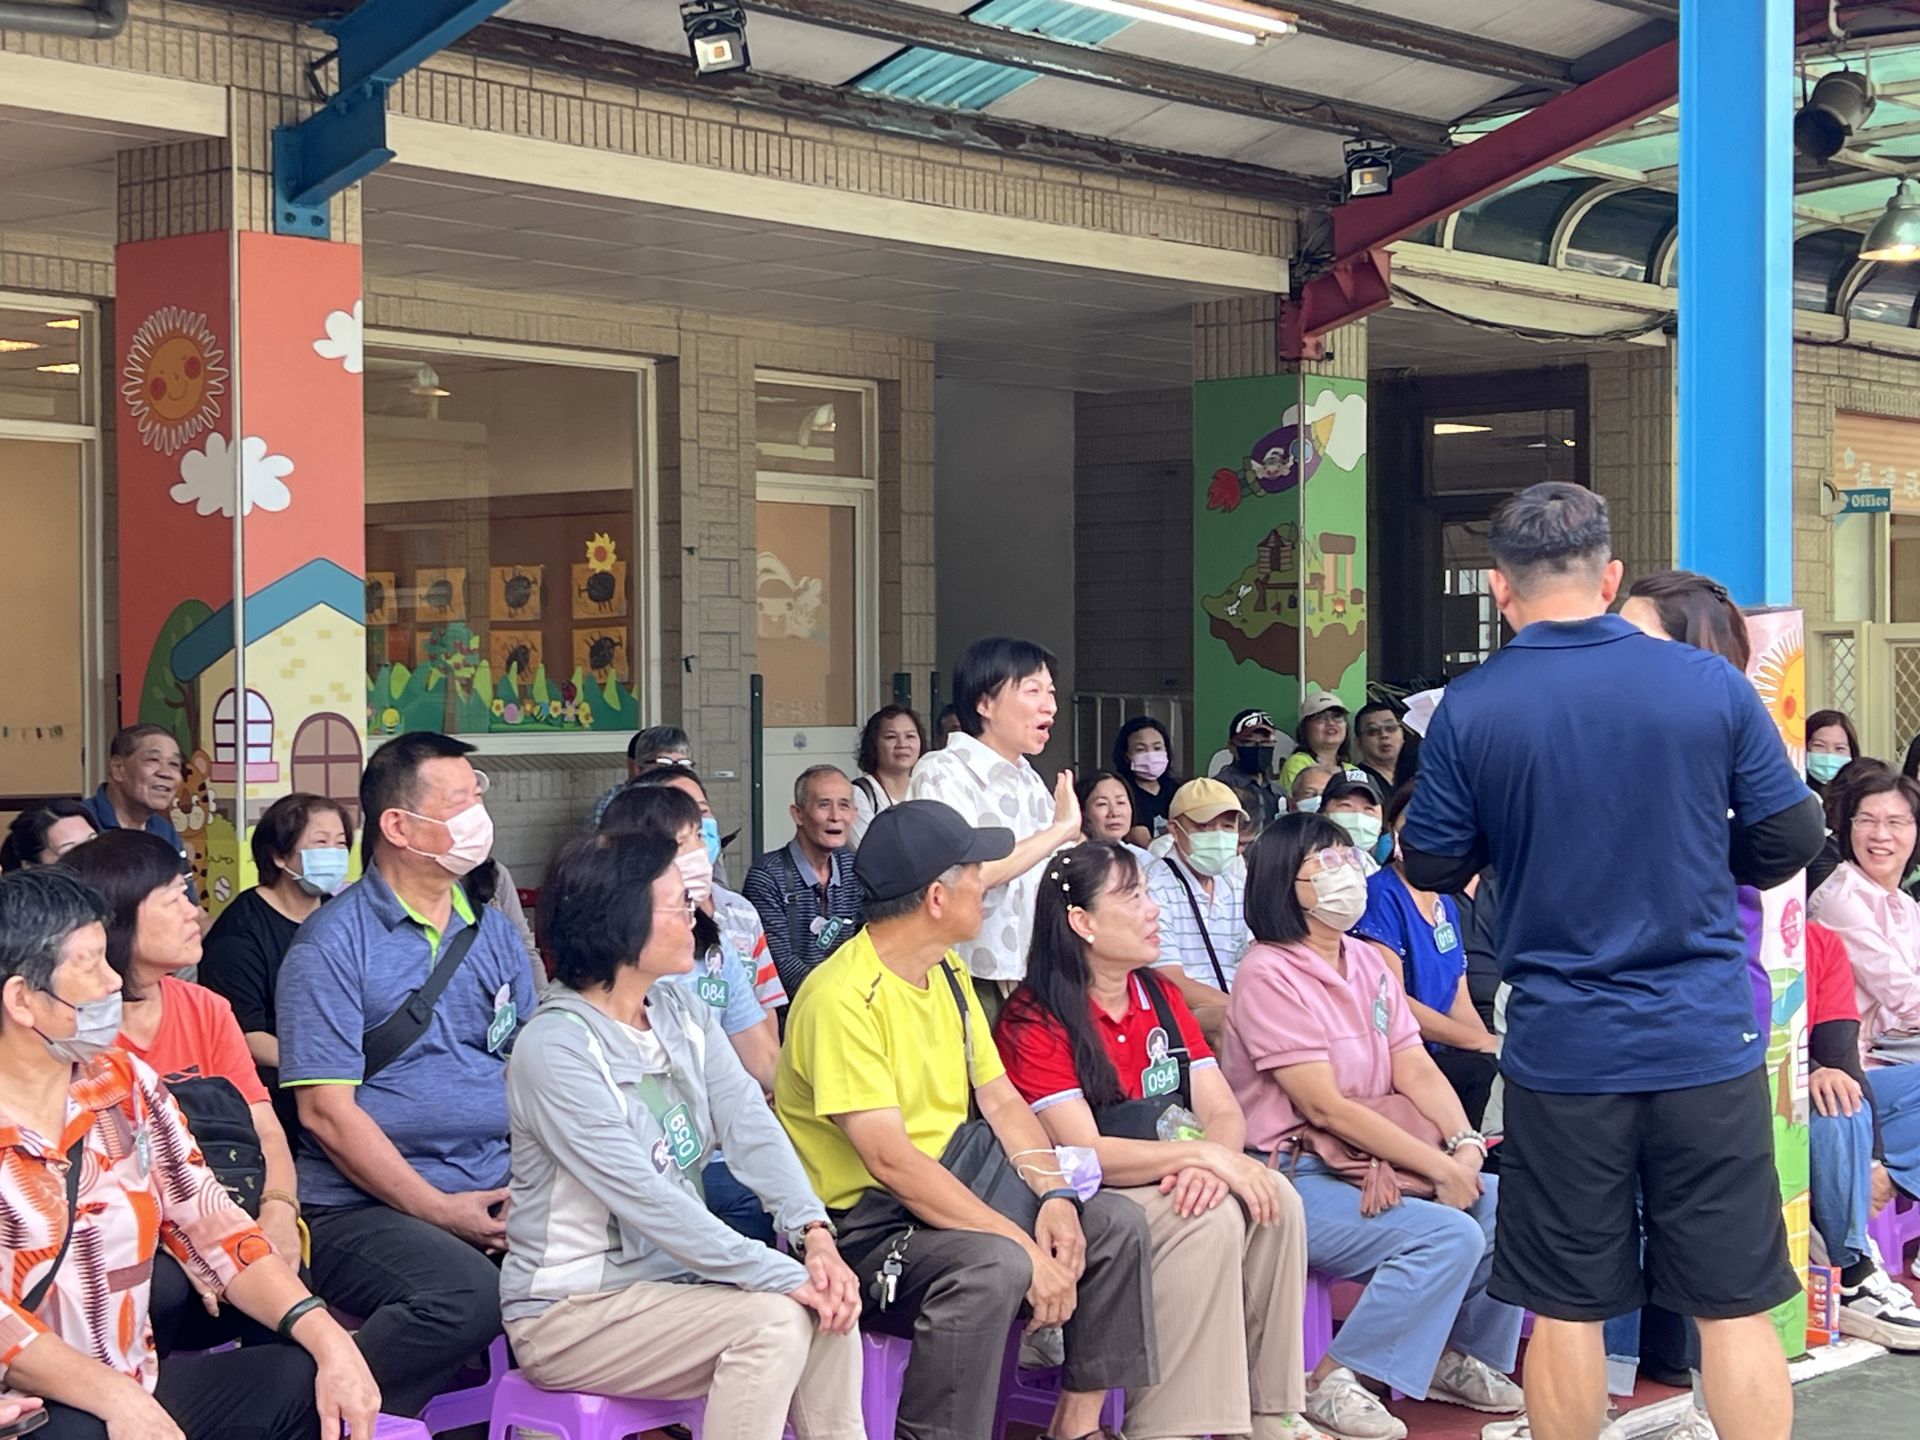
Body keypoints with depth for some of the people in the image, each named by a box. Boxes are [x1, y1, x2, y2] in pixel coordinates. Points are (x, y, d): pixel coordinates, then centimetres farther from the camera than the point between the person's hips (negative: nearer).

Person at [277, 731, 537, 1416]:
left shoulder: (493, 933, 16)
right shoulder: (334, 941, -3)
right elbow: (326, 1110, -9)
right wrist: (439, 1210, -13)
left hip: (499, 1197, 6)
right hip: (367, 1207, -6)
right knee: (466, 1293, -34)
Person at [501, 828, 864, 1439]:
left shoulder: (683, 1012, 5)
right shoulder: (555, 1049, -20)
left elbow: (749, 1124, -6)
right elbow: (645, 1199, -25)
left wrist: (815, 1234, -22)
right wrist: (785, 1275, -27)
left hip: (674, 1276, 7)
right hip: (572, 1312, -7)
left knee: (829, 1307, -16)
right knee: (776, 1320, -24)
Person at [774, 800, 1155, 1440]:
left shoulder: (948, 971, 11)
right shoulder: (842, 998, -20)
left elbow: (1001, 1099, 11)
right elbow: (890, 1158, -26)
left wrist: (1054, 1194, -8)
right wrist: (1025, 1245, -28)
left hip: (954, 1194, 9)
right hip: (865, 1223, -9)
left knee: (1116, 1223, -3)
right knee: (996, 1265, -35)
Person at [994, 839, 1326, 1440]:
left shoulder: (1160, 997, 12)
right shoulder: (1034, 1023, -11)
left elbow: (1224, 1113, 4)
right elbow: (1084, 1154, -20)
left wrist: (1209, 1161, -20)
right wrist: (1202, 1154, -24)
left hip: (1170, 1187, 7)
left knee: (1276, 1198, -19)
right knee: (1210, 1220, -30)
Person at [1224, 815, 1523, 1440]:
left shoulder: (1370, 963, 12)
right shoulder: (1270, 974, -14)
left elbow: (1417, 1071, 5)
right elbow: (1325, 1107, -19)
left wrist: (1464, 1145, -15)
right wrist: (1439, 1167, -19)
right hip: (1295, 1175, -8)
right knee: (1450, 1235, -24)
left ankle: (1462, 1357, 15)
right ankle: (1332, 1383, -13)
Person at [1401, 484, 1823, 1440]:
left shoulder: (1469, 709, -7)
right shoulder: (1711, 684, -5)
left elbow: (1432, 869, 1)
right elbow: (1789, 839, 3)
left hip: (1560, 1054, 0)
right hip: (1707, 1042, 1)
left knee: (1566, 1311, 11)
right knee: (1734, 1306, 8)